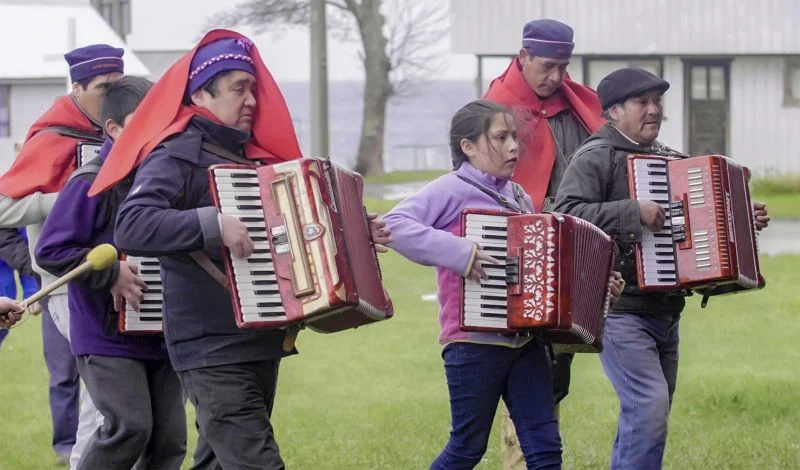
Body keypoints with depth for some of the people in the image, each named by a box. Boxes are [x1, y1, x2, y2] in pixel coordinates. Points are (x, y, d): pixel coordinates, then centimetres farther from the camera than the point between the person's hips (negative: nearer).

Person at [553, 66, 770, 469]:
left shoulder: (670, 159, 17)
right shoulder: (596, 157, -8)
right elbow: (566, 213, -22)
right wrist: (633, 212, -27)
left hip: (665, 311, 9)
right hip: (621, 311, -9)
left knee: (645, 415, 13)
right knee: (650, 405, -20)